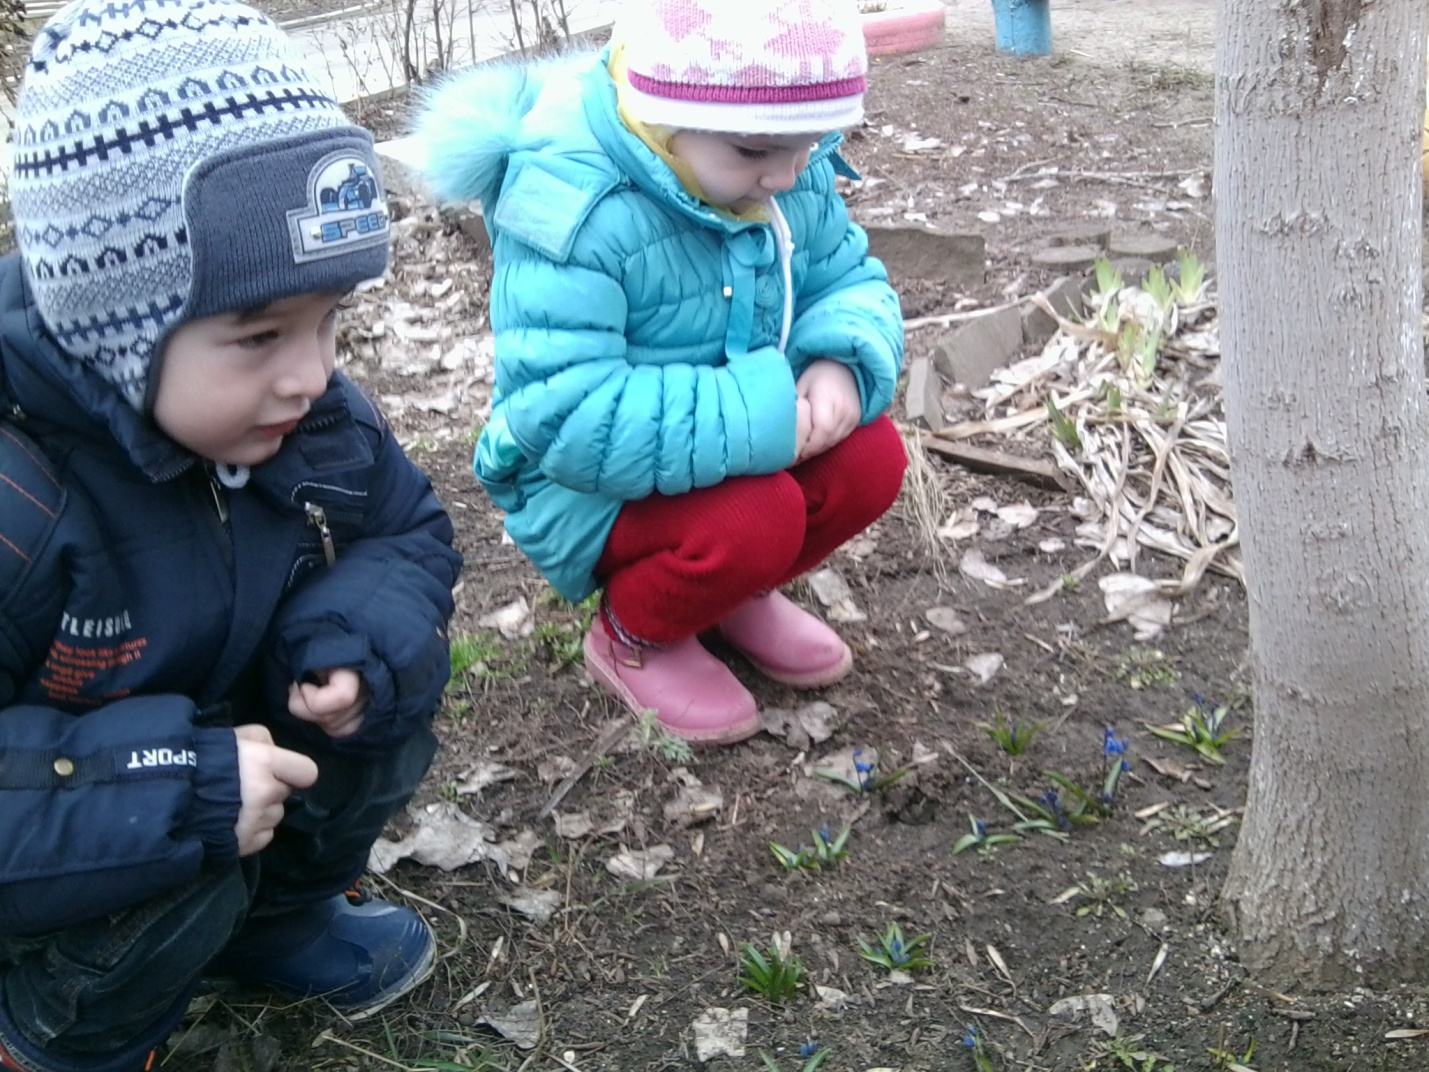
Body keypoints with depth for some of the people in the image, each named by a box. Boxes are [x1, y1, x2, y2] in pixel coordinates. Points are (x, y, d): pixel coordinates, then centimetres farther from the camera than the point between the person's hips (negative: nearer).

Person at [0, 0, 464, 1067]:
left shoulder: (304, 407, -16)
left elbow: (408, 533, -2)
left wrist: (358, 640, -24)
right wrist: (164, 786, -44)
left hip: (224, 734, 6)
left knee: (389, 668, -13)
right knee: (173, 869, -32)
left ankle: (281, 915, 12)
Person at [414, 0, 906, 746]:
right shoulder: (566, 206, -32)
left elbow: (850, 283, 2)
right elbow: (566, 418, -37)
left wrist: (843, 360, -23)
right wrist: (757, 418, -38)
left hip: (727, 451, 7)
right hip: (592, 493, -7)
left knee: (870, 459, -16)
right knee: (759, 516, -31)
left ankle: (735, 591, 13)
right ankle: (634, 637, 2)